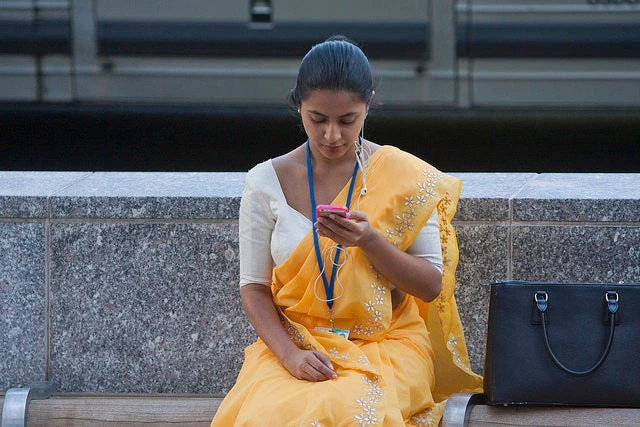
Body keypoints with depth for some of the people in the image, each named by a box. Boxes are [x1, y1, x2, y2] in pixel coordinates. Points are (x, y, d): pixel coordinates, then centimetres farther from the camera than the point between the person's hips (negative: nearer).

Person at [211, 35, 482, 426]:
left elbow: (431, 286, 0)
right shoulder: (267, 182, 2)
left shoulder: (405, 178, 0)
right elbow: (254, 286, 4)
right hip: (294, 342, 1)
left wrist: (369, 241, -17)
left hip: (385, 345, -1)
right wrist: (290, 353, -14)